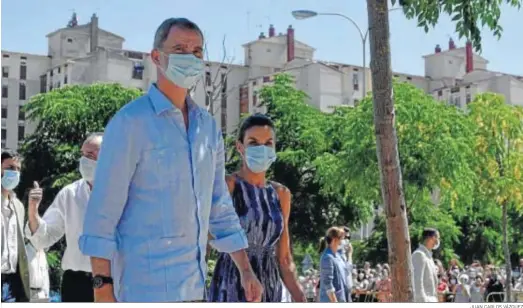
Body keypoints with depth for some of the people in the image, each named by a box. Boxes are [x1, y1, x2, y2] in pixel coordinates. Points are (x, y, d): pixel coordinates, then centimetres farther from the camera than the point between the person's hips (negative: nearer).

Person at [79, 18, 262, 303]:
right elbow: (102, 211, -12)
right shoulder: (130, 122, -10)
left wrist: (245, 270, 11)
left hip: (193, 284, 7)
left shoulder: (207, 125, 10)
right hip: (146, 286, -7)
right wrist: (102, 286, -16)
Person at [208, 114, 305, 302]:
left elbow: (284, 259, 15)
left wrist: (301, 301, 8)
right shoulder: (227, 186, -5)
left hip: (270, 291, 6)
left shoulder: (281, 194, 11)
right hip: (231, 289, -6)